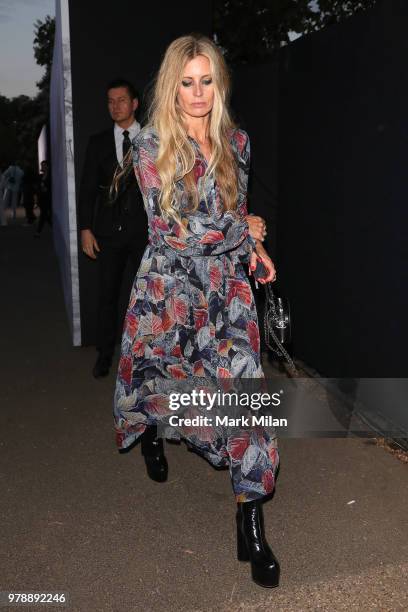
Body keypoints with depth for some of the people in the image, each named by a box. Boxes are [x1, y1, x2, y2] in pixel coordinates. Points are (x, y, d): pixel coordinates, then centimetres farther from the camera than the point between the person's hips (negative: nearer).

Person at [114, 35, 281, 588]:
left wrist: (252, 246, 1)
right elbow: (175, 229, -15)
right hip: (170, 285, -2)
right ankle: (150, 427, 47)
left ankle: (251, 524, 4)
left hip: (226, 284, 3)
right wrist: (246, 229, -6)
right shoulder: (152, 147, -6)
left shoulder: (236, 142, 7)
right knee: (160, 378, 6)